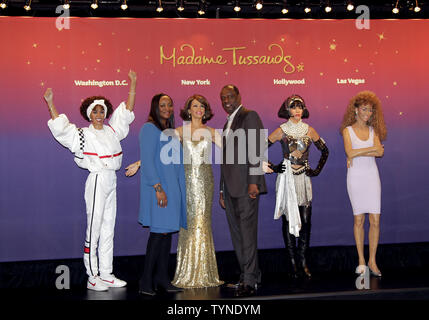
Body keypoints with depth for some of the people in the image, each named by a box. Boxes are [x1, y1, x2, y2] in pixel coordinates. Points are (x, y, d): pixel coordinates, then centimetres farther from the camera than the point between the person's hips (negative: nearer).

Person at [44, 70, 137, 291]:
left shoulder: (112, 130, 11)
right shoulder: (82, 134, -4)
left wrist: (132, 86, 14)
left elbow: (126, 111, 17)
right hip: (97, 180, -6)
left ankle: (106, 274, 16)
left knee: (108, 229, 9)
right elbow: (60, 128, -16)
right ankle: (92, 277, 1)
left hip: (111, 181, 7)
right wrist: (50, 103, -25)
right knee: (94, 228, -5)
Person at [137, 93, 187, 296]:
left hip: (173, 187, 7)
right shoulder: (149, 129, -4)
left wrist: (180, 189, 13)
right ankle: (146, 281, -3)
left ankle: (161, 278, 13)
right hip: (156, 187, -7)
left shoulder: (172, 132, 19)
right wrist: (158, 187, -20)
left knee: (168, 231, 7)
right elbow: (147, 161, -13)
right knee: (158, 232, -9)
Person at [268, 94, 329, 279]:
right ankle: (293, 263, 7)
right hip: (286, 178, -2)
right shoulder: (282, 131, -1)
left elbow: (325, 150, 16)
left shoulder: (309, 130, 6)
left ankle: (303, 262, 10)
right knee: (288, 219, 0)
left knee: (306, 221, -1)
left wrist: (317, 170, 8)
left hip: (304, 178, 2)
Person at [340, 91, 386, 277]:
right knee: (358, 219, 1)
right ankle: (361, 261, 9)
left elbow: (380, 152, -6)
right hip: (355, 177, -2)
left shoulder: (373, 130, 9)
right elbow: (350, 152, -15)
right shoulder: (348, 130, 1)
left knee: (375, 220, -2)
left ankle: (372, 261, 6)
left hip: (372, 176, 3)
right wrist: (372, 149, -8)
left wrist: (357, 153, -11)